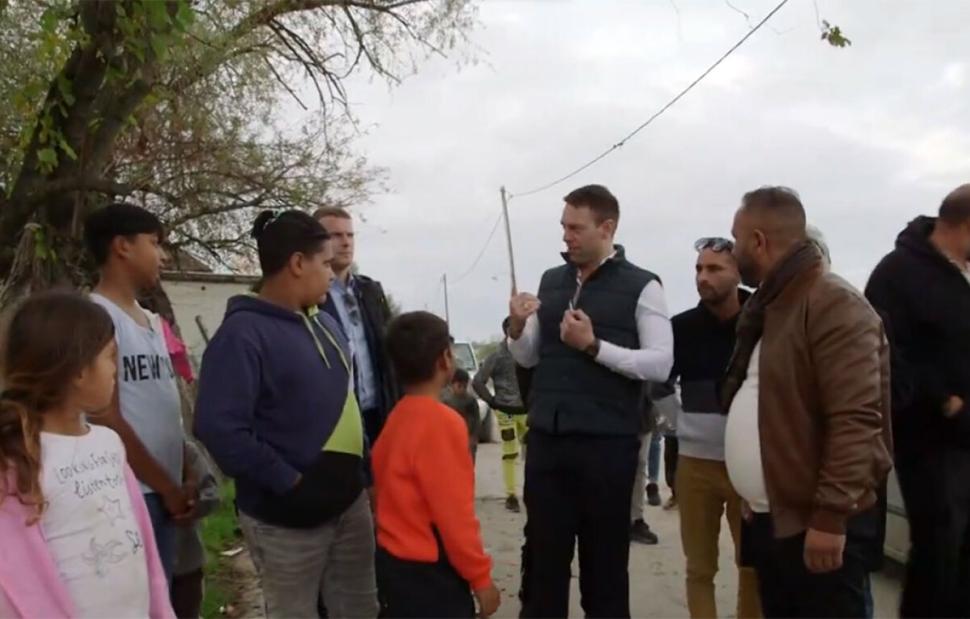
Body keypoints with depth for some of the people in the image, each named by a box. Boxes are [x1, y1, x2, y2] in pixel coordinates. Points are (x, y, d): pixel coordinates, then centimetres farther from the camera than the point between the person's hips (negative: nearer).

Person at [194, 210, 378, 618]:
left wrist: (360, 468, 10)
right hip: (287, 518, -7)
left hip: (349, 502, 8)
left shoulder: (324, 322, 8)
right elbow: (220, 429, -26)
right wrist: (290, 484, -21)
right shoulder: (244, 333, -17)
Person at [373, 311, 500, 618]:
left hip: (395, 561, 8)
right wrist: (481, 577, -12)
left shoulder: (397, 418, 4)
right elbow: (454, 514, -21)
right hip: (428, 573, -8)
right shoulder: (441, 422, -21)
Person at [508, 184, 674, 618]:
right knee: (542, 557, 12)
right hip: (546, 439, 4)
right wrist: (517, 327, -7)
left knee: (604, 561, 11)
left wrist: (593, 346, -19)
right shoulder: (551, 281, 11)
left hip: (607, 443, -4)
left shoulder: (641, 286, -3)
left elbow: (661, 363, -11)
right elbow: (528, 358, 13)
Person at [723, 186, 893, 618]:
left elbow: (854, 419, -22)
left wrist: (831, 516, -23)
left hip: (815, 523, -9)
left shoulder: (834, 304, -15)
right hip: (769, 518, 9)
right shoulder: (765, 307, 14)